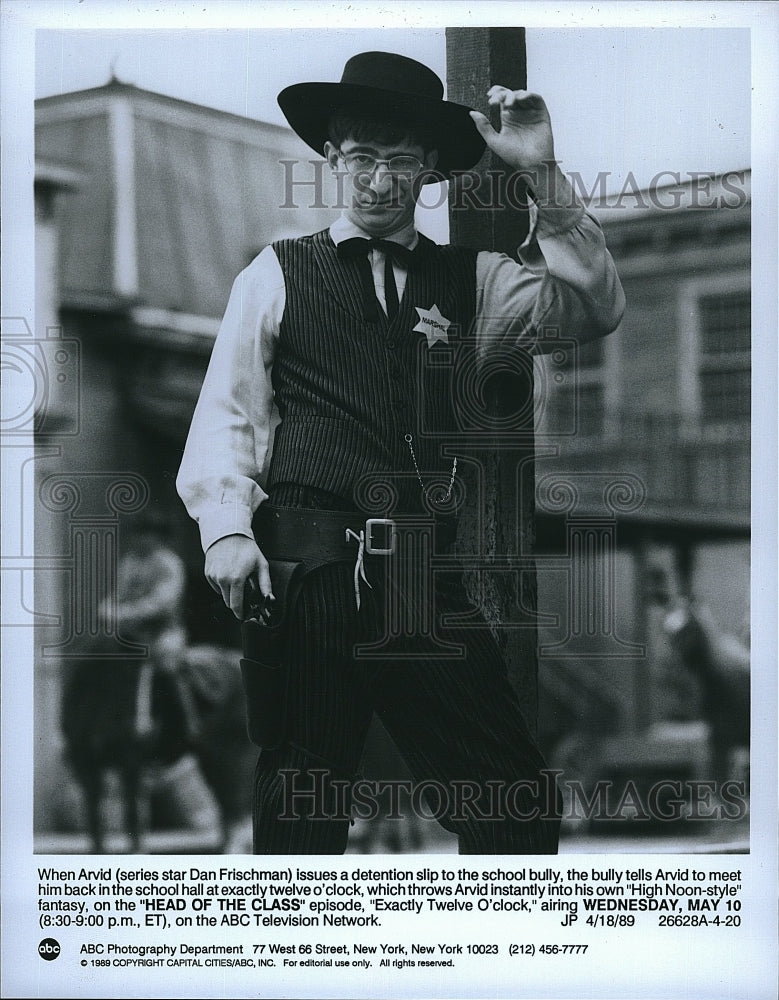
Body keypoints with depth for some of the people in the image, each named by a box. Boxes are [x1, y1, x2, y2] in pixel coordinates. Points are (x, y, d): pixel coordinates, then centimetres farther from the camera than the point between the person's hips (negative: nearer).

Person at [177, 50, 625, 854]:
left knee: (517, 808, -3)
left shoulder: (469, 282, 14)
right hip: (304, 572, -2)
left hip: (427, 579, 2)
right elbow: (226, 410, 6)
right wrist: (227, 527, -9)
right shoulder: (278, 273, 10)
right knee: (300, 818, 4)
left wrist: (543, 174, -6)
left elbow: (596, 307, 1)